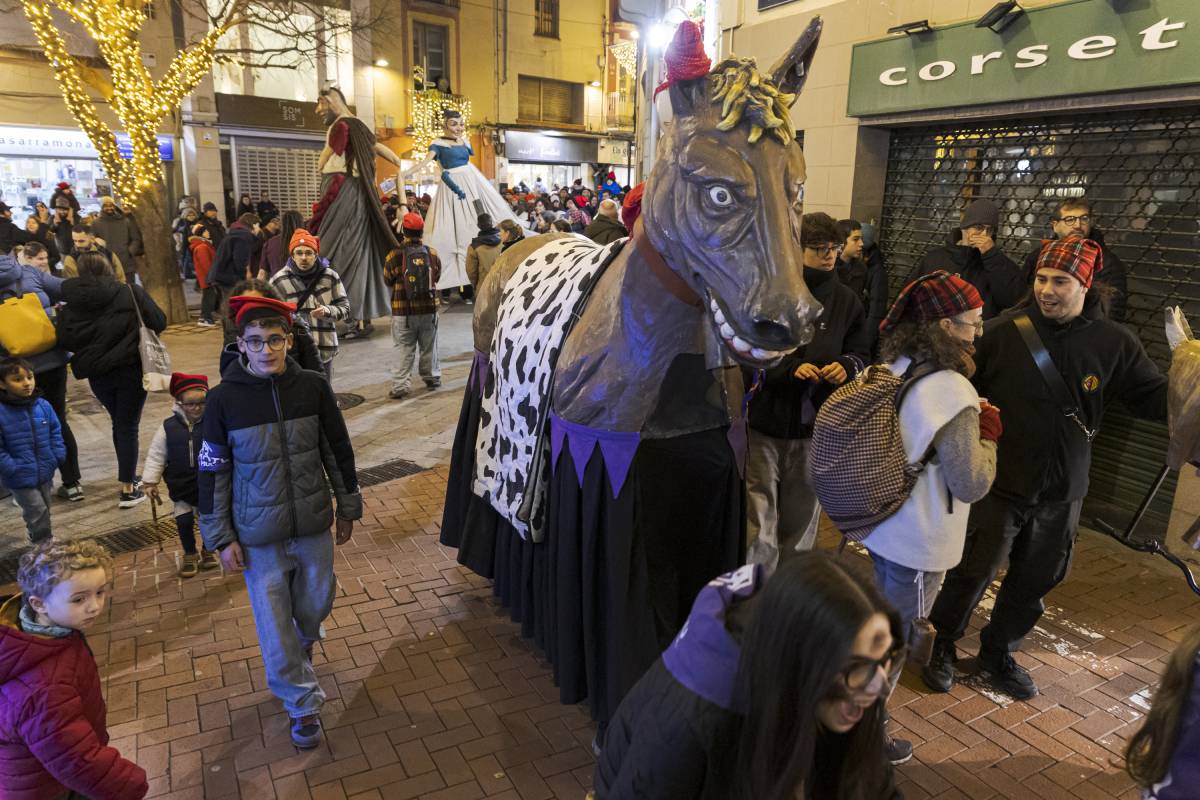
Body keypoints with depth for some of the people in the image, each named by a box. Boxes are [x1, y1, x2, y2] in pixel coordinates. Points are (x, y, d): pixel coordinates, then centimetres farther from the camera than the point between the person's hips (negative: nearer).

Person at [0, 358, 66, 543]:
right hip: (20, 479, -5)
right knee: (38, 512, -4)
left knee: (43, 511, 19)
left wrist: (58, 456, 0)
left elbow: (55, 432, 10)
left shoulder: (43, 406, -3)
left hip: (45, 473, 5)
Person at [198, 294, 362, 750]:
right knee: (274, 621, 6)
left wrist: (348, 507, 8)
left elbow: (338, 450, 2)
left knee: (316, 602, 19)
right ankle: (303, 703, 26)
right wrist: (221, 538, -3)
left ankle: (303, 642, 54)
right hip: (259, 533, -2)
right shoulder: (224, 399, -12)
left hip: (313, 523, 2)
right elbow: (212, 472, -4)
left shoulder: (312, 387, -9)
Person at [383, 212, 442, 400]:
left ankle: (400, 386, -1)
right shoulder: (432, 254, -3)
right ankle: (432, 377, 30)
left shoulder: (394, 255, -10)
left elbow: (388, 280, 3)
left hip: (403, 310, -2)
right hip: (428, 308, 2)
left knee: (405, 349, 3)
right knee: (429, 346, 17)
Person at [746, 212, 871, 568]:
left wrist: (847, 365, -10)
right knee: (760, 520, -3)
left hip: (816, 424, 5)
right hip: (766, 419, -4)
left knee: (802, 518, 16)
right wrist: (791, 367, -20)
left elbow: (861, 353, 12)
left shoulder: (845, 300, 7)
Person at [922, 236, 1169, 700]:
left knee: (1034, 582, 18)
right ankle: (943, 647, 29)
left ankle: (998, 654, 40)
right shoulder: (1003, 332, -11)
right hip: (998, 484, -3)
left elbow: (1155, 398, 1)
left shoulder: (1114, 344, -4)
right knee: (972, 572, 5)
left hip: (1062, 493, 4)